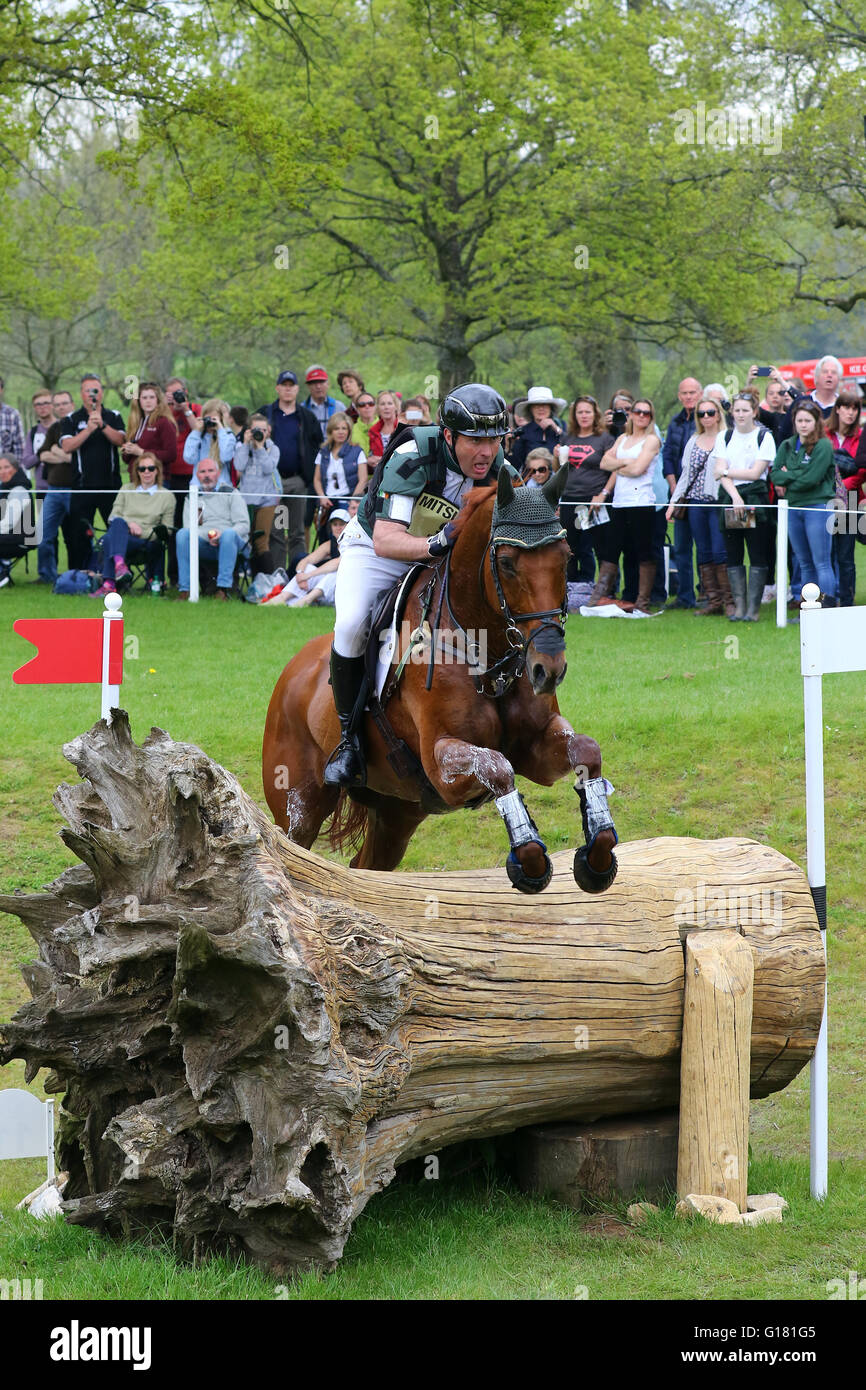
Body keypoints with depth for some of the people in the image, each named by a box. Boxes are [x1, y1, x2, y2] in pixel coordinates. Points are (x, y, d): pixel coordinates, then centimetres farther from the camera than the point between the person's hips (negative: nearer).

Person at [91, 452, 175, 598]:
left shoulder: (167, 496, 15)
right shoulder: (126, 490, 24)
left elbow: (166, 530, 11)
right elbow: (113, 517, 15)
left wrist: (142, 532, -6)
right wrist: (129, 523, -7)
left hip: (147, 542, -3)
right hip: (121, 537, 3)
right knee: (118, 523, -36)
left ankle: (109, 584, -53)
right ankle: (119, 563, -59)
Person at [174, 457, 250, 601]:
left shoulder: (230, 494, 13)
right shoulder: (191, 498, 20)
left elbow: (244, 525, 2)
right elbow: (189, 527, 6)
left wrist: (222, 535, -17)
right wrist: (207, 535, -15)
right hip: (203, 544, 2)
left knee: (229, 534, -37)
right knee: (182, 534, -28)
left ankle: (223, 589, -41)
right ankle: (184, 589, -32)